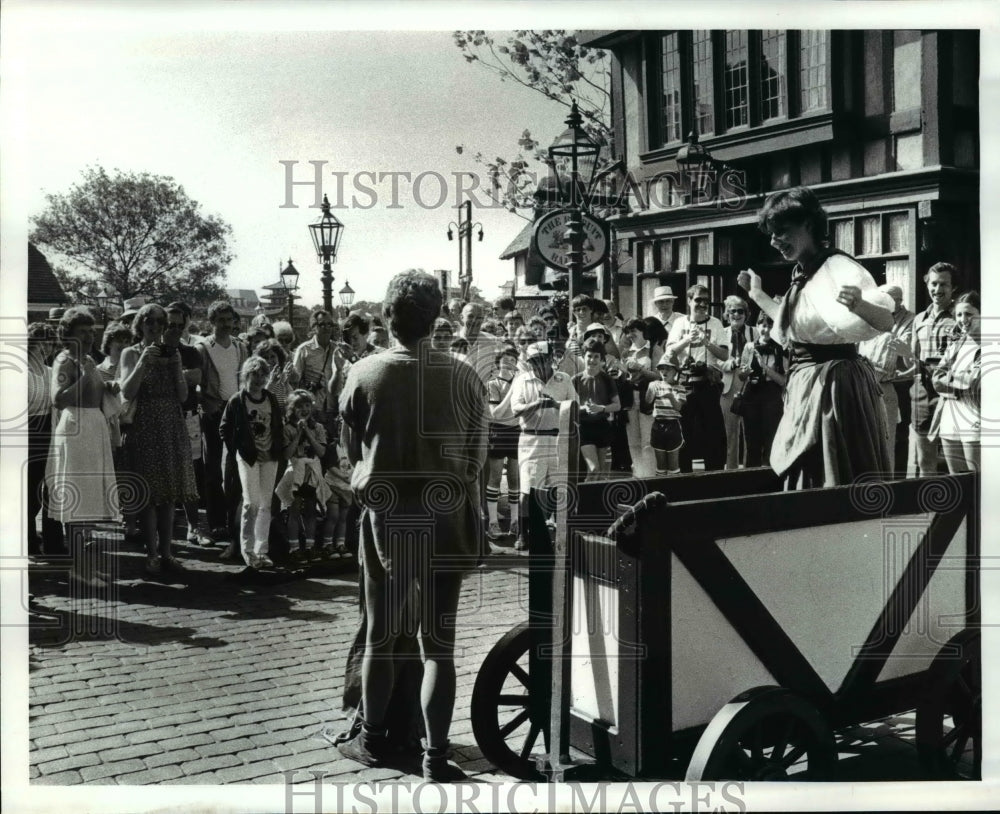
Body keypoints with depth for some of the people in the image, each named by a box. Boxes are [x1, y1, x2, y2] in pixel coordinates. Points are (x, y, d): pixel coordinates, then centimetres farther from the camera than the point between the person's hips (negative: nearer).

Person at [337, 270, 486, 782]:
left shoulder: (363, 375, -8)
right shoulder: (463, 378, -7)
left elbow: (352, 450, 5)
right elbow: (476, 459, -2)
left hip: (384, 515, 0)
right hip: (446, 518, 0)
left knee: (380, 635, 15)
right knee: (439, 643, 7)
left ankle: (373, 740, 28)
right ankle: (436, 758, 11)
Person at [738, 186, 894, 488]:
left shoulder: (838, 267, -15)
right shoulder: (801, 274, 11)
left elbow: (886, 322, -25)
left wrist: (857, 305, -45)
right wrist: (757, 295, 30)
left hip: (835, 384, -9)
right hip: (806, 385, 9)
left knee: (837, 479, -2)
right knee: (809, 478, 14)